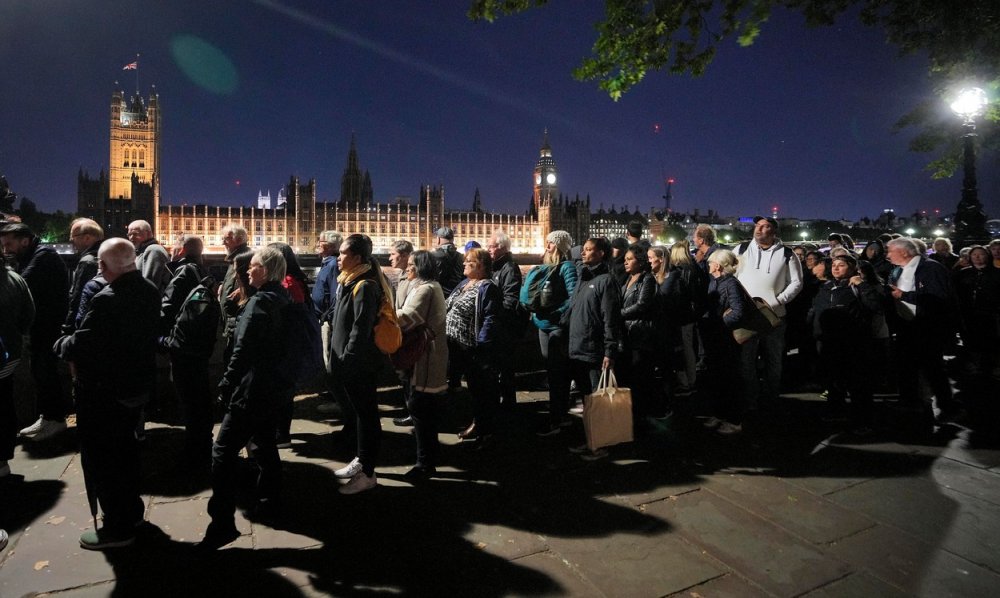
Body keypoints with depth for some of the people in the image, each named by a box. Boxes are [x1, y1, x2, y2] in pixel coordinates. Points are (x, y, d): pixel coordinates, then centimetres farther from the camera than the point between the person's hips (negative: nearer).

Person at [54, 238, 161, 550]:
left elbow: (79, 346, -25)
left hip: (103, 391, -8)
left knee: (100, 459, 8)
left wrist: (61, 343, -1)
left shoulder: (107, 299, -28)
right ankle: (131, 509, 39)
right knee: (123, 449, 24)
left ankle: (118, 526, 19)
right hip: (137, 383, 8)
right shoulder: (150, 291, -2)